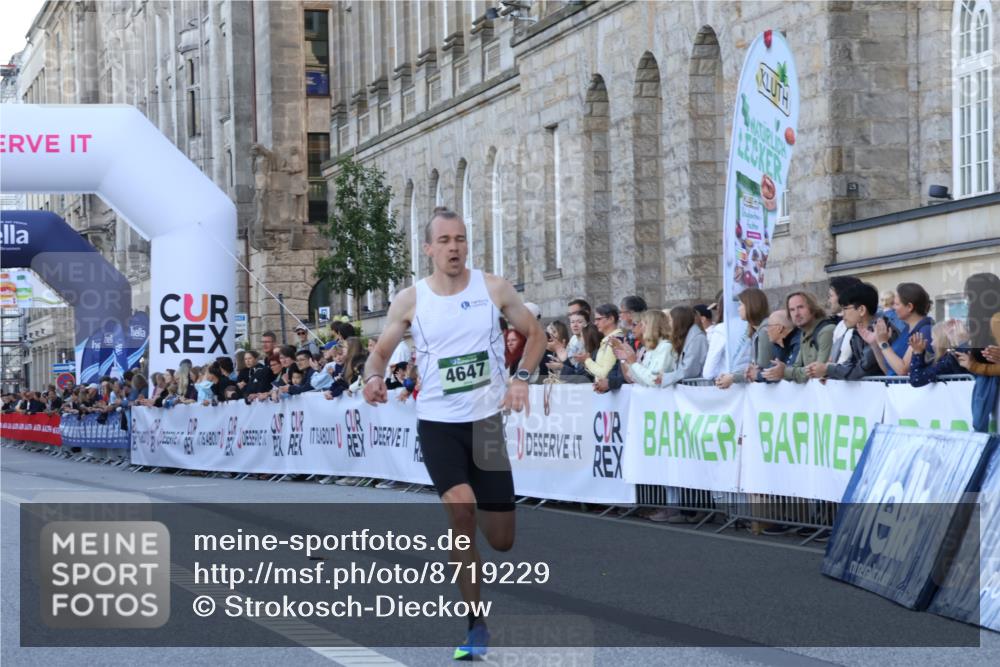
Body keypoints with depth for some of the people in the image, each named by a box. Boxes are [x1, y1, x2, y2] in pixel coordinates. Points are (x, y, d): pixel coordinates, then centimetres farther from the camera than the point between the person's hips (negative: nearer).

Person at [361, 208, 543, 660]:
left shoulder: (493, 288, -3)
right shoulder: (410, 300, -4)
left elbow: (535, 334, 9)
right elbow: (380, 352, 5)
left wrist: (521, 378, -8)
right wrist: (373, 377, -18)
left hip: (486, 421, 1)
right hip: (438, 423, -1)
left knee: (502, 540, 3)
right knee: (461, 510, -25)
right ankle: (476, 625, -13)